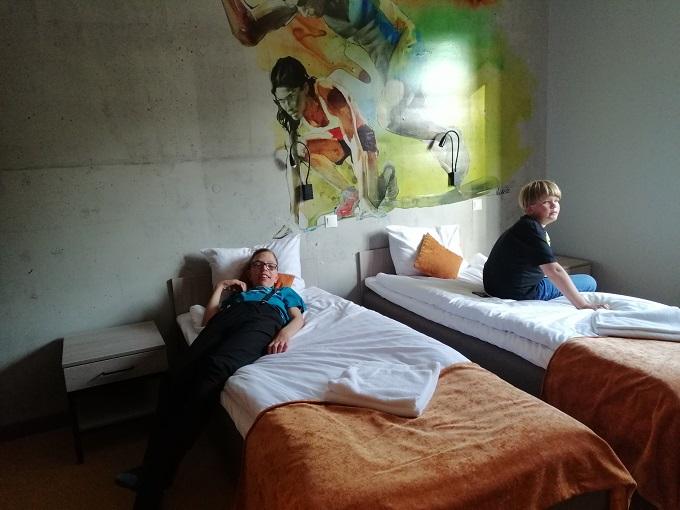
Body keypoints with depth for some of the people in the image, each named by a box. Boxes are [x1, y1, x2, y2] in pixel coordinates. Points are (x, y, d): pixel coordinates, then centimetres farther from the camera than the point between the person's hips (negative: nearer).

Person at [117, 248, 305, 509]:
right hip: (226, 318, 4)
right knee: (177, 377, -29)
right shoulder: (237, 291, 44)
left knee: (214, 367, -37)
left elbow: (298, 318, 17)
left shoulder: (286, 292, 39)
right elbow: (208, 319, 28)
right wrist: (220, 287, 30)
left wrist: (285, 334, -5)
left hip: (262, 320, -4)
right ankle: (152, 467, -31)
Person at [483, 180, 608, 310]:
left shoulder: (523, 226, 10)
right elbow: (554, 270, -29)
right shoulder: (531, 228, -21)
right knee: (589, 282, -1)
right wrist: (582, 305, -30)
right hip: (521, 292, -10)